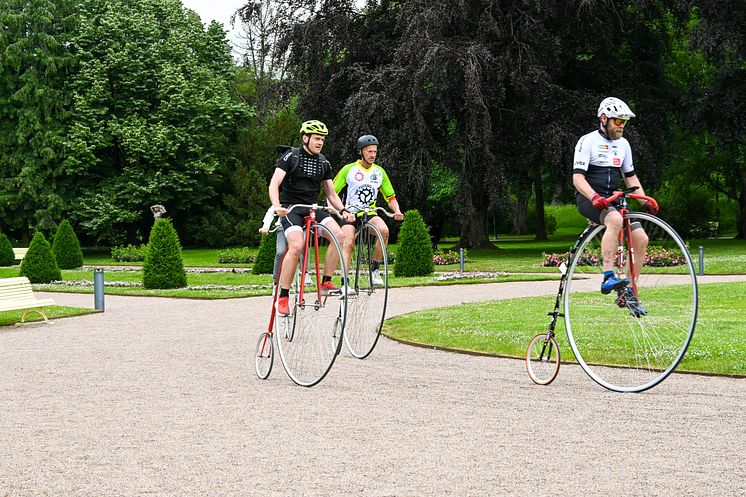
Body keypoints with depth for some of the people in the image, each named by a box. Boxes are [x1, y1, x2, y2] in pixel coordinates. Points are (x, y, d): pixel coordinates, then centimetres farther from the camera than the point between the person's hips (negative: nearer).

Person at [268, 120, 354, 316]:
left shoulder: (323, 163, 10)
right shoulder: (291, 157, -6)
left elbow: (331, 194, 14)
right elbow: (274, 184, -16)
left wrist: (343, 210, -4)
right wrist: (277, 206, -34)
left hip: (311, 208, 5)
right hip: (290, 208, -5)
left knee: (339, 235, -19)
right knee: (297, 246, -29)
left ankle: (326, 283, -8)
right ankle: (283, 297, -22)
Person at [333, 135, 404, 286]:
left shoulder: (379, 171, 8)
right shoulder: (349, 169, -1)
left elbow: (390, 197, 12)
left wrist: (397, 211, -7)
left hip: (370, 214, 2)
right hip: (350, 213, -2)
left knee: (384, 230, -29)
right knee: (348, 243, -22)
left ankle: (375, 268, -14)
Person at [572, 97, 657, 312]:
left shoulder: (623, 144, 14)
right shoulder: (588, 141, -7)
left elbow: (630, 177, 22)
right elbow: (578, 177, -15)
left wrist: (645, 200, 6)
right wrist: (595, 197, -32)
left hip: (612, 200, 7)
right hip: (589, 200, -7)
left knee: (641, 238, -11)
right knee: (615, 219, -38)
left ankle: (628, 291, 0)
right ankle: (608, 278, -38)